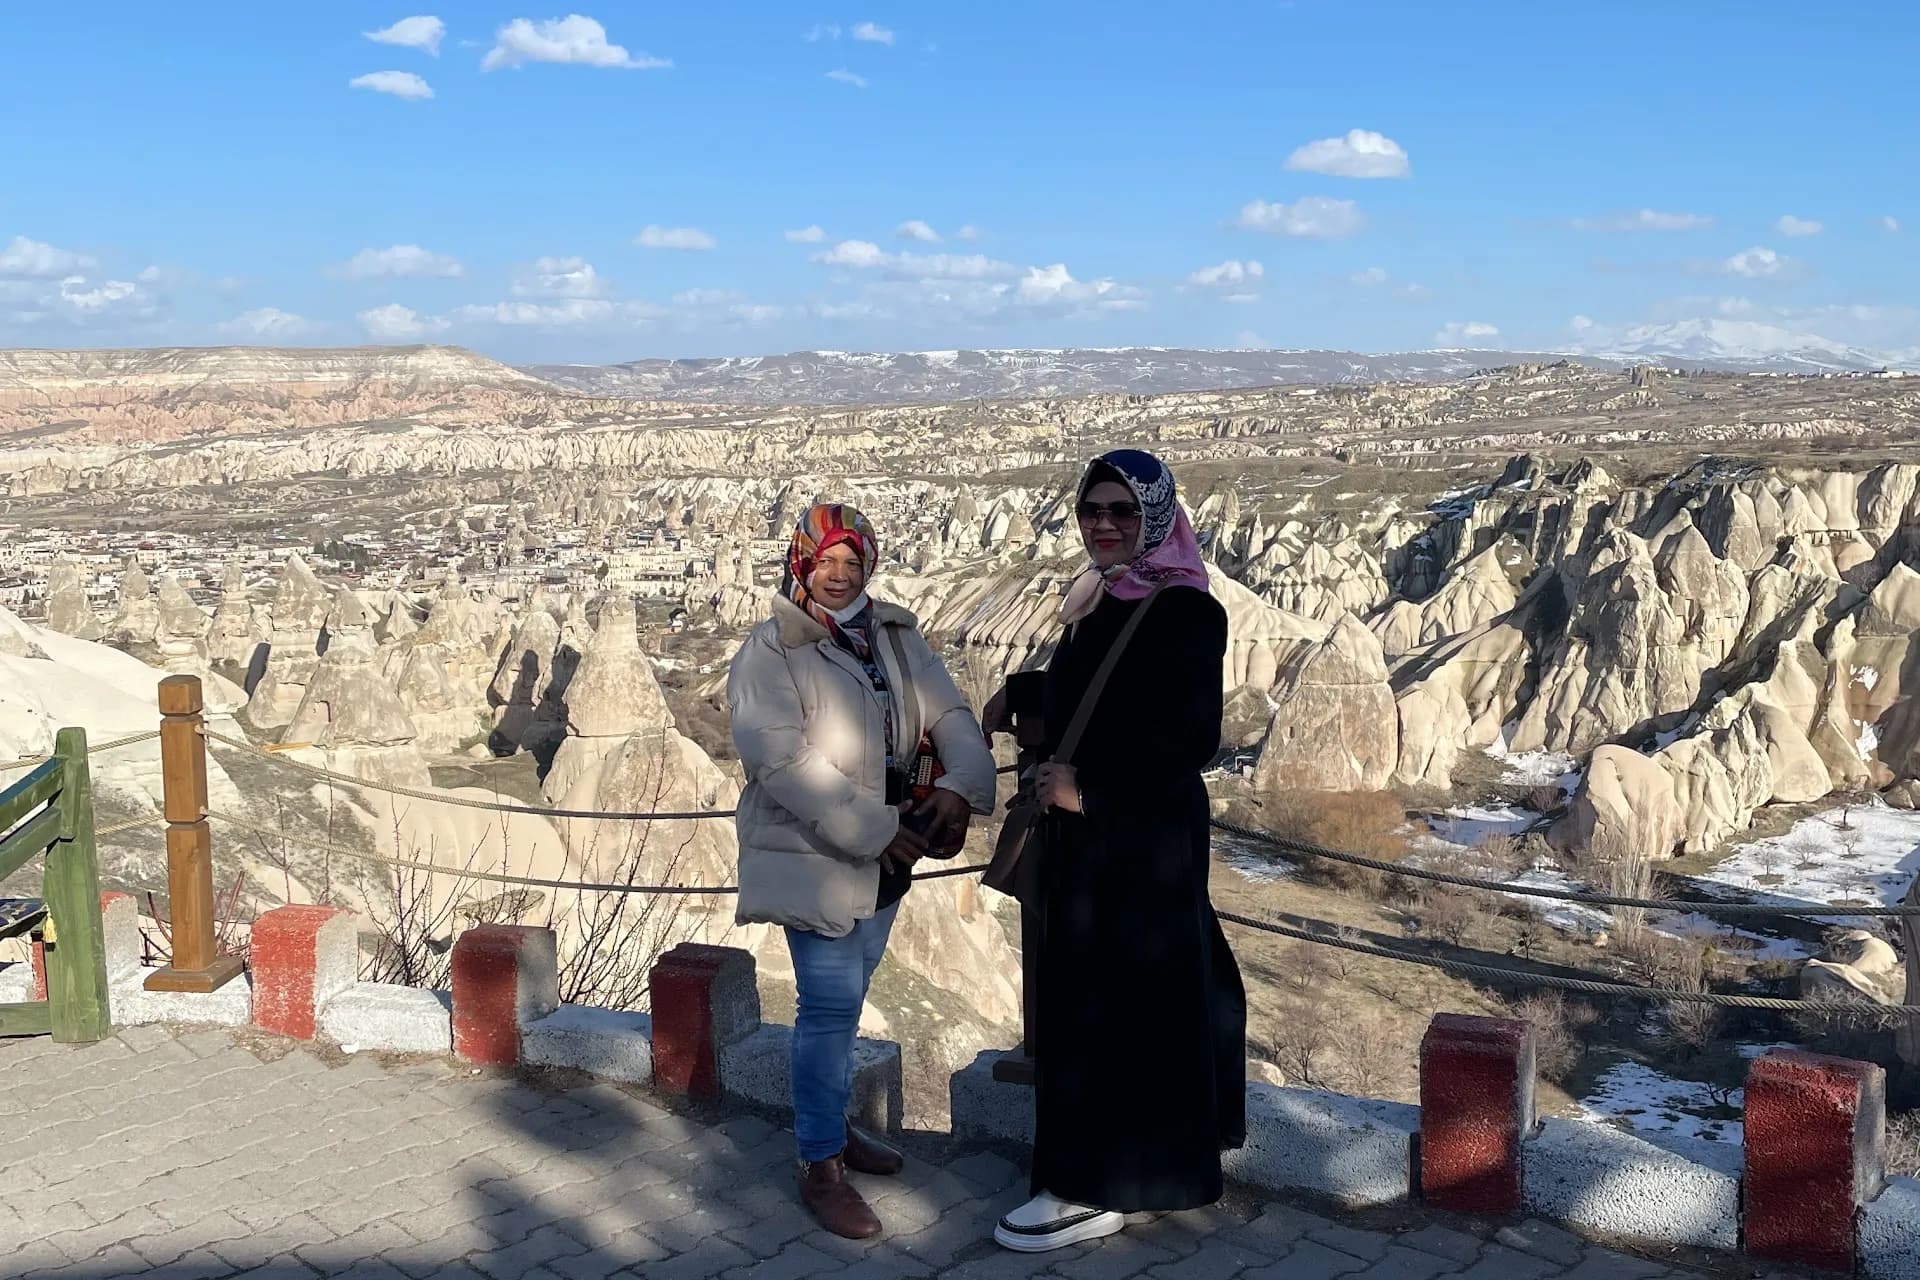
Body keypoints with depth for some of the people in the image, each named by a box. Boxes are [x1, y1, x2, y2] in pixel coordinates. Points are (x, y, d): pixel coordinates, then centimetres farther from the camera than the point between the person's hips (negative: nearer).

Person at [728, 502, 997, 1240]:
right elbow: (782, 761, -22)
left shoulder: (896, 637, 5)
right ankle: (820, 1166, 6)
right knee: (831, 1006, -6)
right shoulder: (770, 653, -13)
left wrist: (960, 788, -22)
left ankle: (830, 1123, 36)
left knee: (845, 998, 19)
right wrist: (872, 830, -25)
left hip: (885, 855, 6)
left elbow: (950, 716, -1)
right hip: (814, 855, -6)